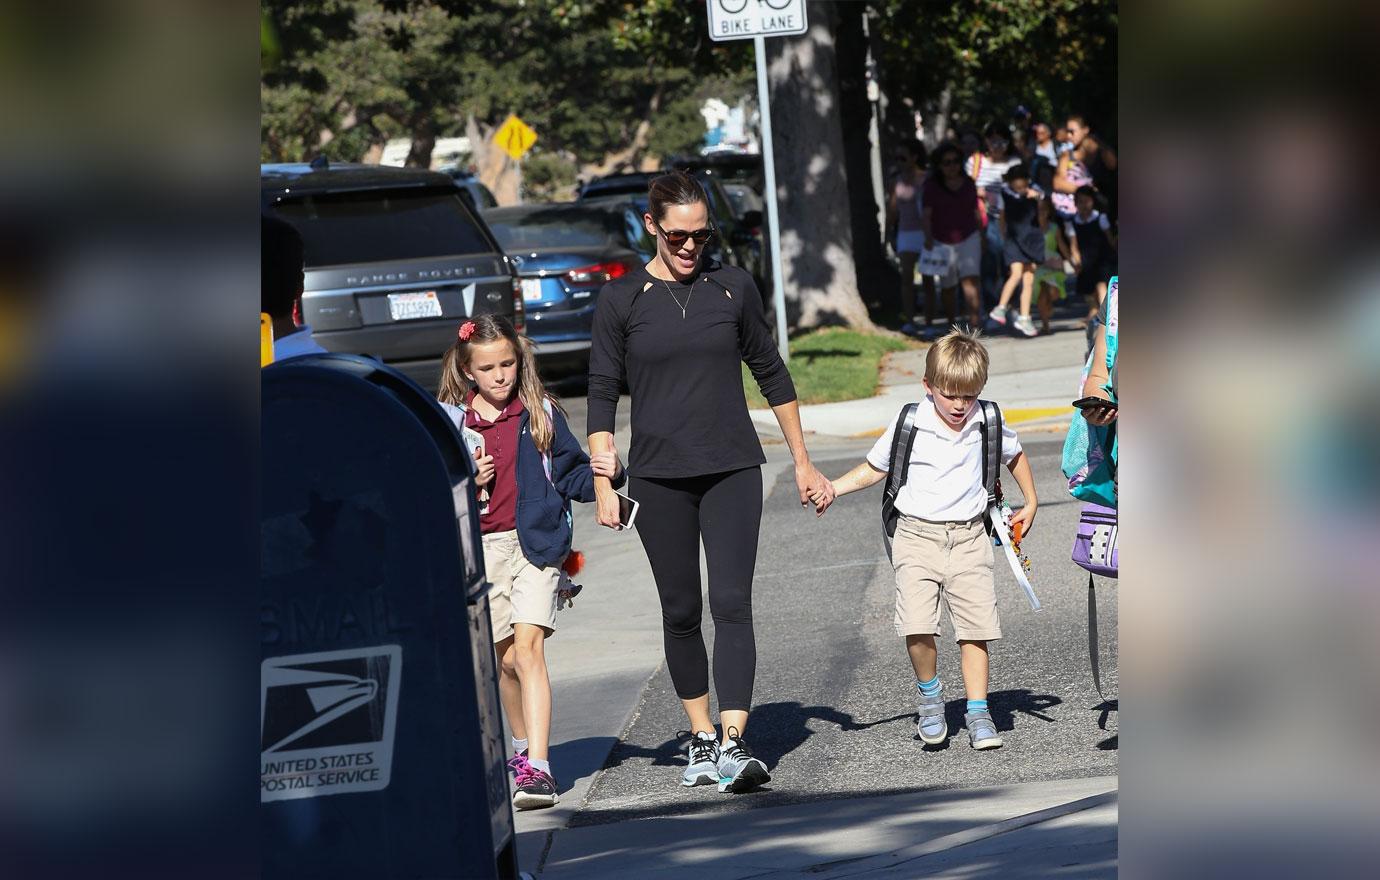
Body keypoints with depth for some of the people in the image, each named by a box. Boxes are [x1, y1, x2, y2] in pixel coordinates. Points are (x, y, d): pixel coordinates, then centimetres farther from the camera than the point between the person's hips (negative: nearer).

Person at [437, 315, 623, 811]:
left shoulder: (541, 415, 5)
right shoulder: (449, 422, 4)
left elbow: (570, 475, 8)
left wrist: (602, 472, -11)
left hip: (535, 543, -2)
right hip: (481, 548, 2)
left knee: (527, 647, -16)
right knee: (505, 658, 11)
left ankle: (537, 769, -24)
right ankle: (524, 747, 35)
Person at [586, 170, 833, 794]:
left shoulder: (733, 287, 5)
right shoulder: (621, 300, 1)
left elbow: (771, 375, 14)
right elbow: (602, 397, 2)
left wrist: (802, 463, 16)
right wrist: (603, 485, -6)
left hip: (733, 469, 0)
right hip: (659, 478, 0)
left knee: (731, 603, -12)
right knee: (681, 612, 6)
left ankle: (734, 744, -20)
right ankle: (701, 738, 19)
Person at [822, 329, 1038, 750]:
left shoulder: (986, 425, 2)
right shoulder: (909, 426, -3)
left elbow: (1014, 455, 23)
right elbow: (874, 468, 9)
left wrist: (1030, 503, 23)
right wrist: (831, 488, -4)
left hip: (968, 538, 2)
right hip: (917, 537, -2)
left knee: (976, 626, -4)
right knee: (917, 626, -17)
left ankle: (977, 711, 7)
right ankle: (929, 694, 8)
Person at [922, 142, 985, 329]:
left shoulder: (968, 183, 6)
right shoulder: (932, 184, -3)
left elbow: (976, 212, 14)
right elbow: (926, 212, -8)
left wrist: (981, 235, 18)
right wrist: (928, 237, -20)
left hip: (969, 238, 1)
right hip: (942, 241, -1)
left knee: (970, 280, -16)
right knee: (948, 286, 9)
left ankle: (973, 321, -24)